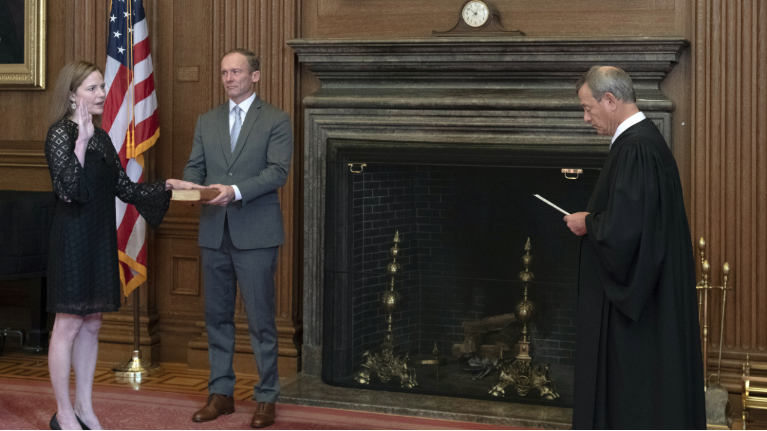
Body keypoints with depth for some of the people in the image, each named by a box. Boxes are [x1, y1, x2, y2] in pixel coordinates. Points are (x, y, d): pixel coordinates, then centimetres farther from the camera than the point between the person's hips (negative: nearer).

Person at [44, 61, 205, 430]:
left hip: (99, 240, 8)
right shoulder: (61, 134, -10)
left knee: (91, 324, 12)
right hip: (72, 240, -8)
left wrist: (168, 186, 6)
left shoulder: (101, 137, 13)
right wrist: (82, 140, -25)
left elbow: (124, 188, 15)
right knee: (68, 325, -1)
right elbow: (68, 189, -22)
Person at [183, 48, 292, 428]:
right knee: (217, 316, 10)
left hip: (255, 235, -5)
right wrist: (190, 186, -12)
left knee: (260, 320, -1)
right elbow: (194, 166, 12)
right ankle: (220, 393, 21)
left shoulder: (276, 121, 0)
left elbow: (278, 171, -10)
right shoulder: (207, 121, 14)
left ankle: (267, 397, 9)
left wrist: (236, 191, -23)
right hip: (214, 234, 5)